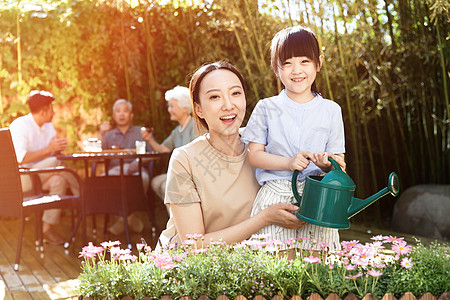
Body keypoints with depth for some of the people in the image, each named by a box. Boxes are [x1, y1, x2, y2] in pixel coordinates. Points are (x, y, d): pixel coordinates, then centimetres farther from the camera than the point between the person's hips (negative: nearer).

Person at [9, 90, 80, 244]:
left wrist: (58, 148, -10)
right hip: (20, 179, -8)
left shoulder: (48, 126, 12)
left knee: (59, 181, -25)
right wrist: (48, 149, -24)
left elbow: (54, 154, 14)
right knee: (56, 163, -30)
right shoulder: (20, 125, -13)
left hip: (41, 176, 8)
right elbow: (20, 159, -24)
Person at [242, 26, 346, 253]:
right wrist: (289, 162, -13)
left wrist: (327, 163, -16)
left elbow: (339, 164, 8)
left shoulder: (331, 111, 8)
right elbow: (254, 155, 1)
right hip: (275, 197, -1)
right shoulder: (266, 109, 5)